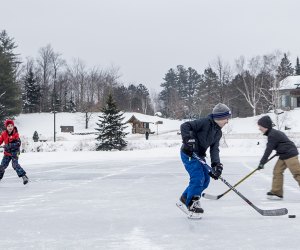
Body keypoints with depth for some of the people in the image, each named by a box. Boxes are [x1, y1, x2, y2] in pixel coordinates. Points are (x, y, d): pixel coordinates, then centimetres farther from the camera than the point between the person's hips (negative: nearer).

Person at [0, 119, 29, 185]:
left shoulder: (15, 134, -13)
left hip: (14, 152, -5)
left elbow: (18, 144, -21)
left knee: (15, 164, -21)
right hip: (7, 152, 5)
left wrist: (9, 146, -30)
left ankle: (24, 177, -21)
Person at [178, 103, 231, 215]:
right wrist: (187, 139, -37)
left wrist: (216, 164, -16)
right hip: (188, 154, -9)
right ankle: (192, 203, 0)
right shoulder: (205, 122, -18)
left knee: (205, 179, 11)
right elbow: (185, 126, -24)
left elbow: (214, 149, -1)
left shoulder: (218, 132, 7)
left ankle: (185, 197, 26)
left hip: (199, 155, 9)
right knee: (198, 178, -15)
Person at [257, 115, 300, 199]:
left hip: (290, 155, -11)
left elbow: (268, 150, -19)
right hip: (284, 156, 11)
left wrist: (262, 162, -16)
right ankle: (276, 192, 10)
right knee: (277, 171, 8)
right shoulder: (273, 133, 13)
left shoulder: (272, 135, -18)